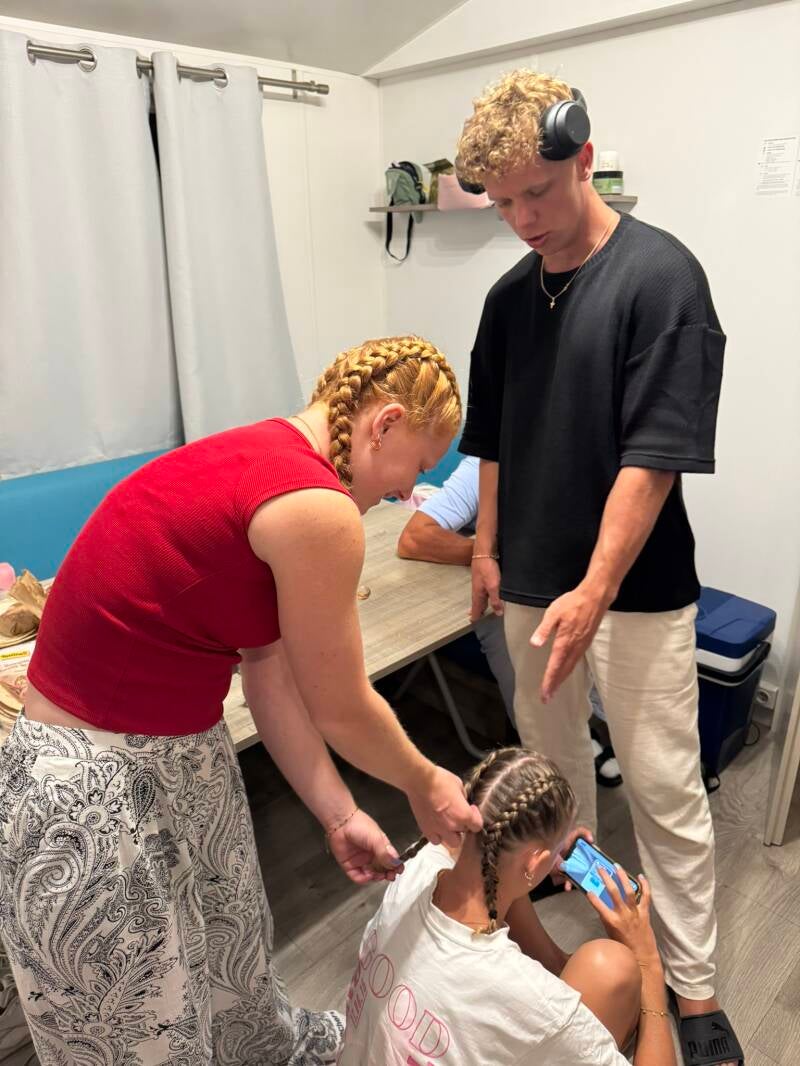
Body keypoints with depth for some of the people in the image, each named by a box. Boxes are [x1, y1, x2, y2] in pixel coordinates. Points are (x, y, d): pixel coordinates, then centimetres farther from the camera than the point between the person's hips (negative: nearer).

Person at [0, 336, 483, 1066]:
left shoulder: (259, 458, 4)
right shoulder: (316, 508, -25)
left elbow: (272, 675, 5)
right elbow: (342, 708, -13)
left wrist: (339, 815, 7)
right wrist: (425, 787, 6)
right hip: (94, 788, -9)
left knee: (231, 939, 32)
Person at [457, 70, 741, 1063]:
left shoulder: (661, 275, -12)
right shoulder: (510, 294, 6)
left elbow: (656, 451, -18)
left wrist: (596, 590, -22)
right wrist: (488, 548, 10)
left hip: (635, 585, -5)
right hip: (532, 574, 6)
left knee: (664, 784, 5)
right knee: (549, 745, 21)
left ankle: (693, 984, 24)